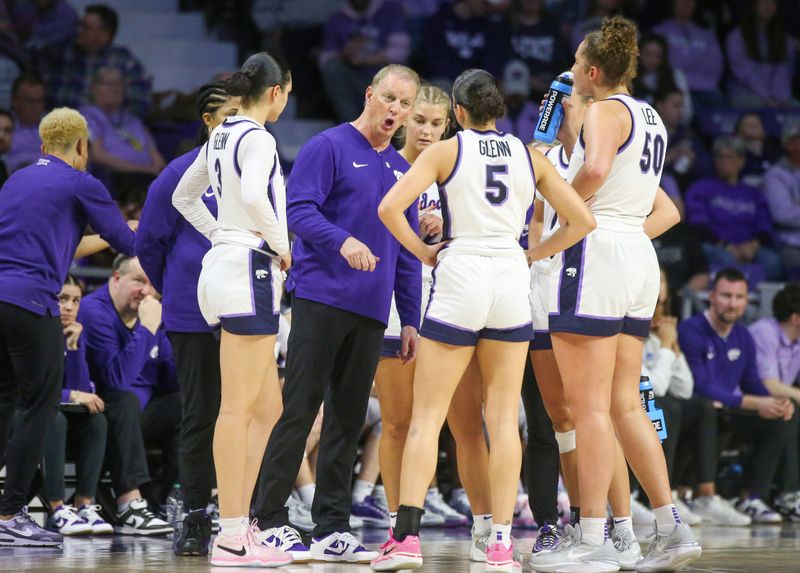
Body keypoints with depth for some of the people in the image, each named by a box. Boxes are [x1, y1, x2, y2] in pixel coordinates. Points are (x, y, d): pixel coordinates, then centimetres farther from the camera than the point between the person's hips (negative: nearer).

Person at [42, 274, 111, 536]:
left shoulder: (74, 335, 4)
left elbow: (81, 387, -3)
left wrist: (73, 347, -14)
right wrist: (72, 395, -23)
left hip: (59, 408, 6)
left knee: (96, 420, -21)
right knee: (55, 420, -37)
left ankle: (85, 505, -26)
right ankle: (58, 510, -40)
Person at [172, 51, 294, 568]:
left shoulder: (221, 135, 16)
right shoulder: (257, 138, -11)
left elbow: (184, 198, 27)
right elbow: (255, 196, -29)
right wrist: (281, 245, -14)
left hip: (225, 262, 10)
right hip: (250, 270, -9)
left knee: (267, 409, 13)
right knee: (240, 408, -8)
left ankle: (239, 523, 12)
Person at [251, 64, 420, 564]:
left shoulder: (402, 170, 18)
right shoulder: (329, 147, -1)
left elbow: (407, 254, 21)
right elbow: (299, 209, -11)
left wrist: (411, 319, 15)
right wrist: (342, 241, -27)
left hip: (371, 312, 6)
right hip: (320, 299, -6)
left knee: (348, 418, 6)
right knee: (300, 409, -8)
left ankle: (332, 529, 9)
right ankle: (269, 522, -6)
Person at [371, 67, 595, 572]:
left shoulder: (446, 151, 0)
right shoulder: (529, 156, 8)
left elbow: (390, 208, -11)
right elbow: (581, 221, 7)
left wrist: (423, 252, 1)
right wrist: (532, 254, 13)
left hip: (460, 276, -3)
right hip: (512, 281, 3)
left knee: (427, 417, 1)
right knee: (504, 418, 5)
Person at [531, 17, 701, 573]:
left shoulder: (606, 110, -7)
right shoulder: (650, 118, 20)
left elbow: (595, 170, -28)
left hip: (596, 254, -9)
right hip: (640, 260, 9)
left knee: (589, 406, -8)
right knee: (625, 405, 11)